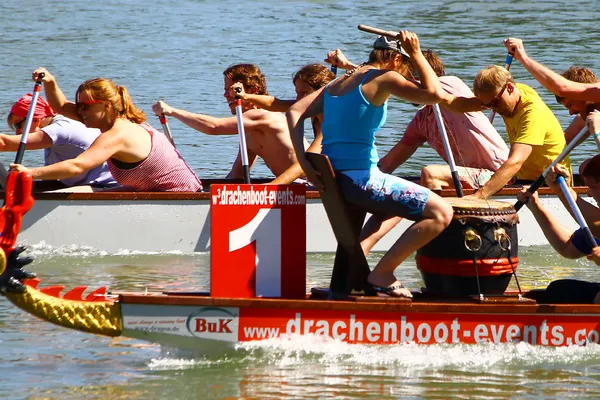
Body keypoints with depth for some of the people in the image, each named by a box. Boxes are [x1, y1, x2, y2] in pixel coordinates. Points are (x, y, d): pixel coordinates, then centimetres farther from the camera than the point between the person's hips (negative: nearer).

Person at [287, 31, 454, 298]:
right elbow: (434, 94, -17)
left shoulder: (338, 82, 17)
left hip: (334, 177, 9)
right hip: (360, 179, -9)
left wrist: (304, 162, 4)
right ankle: (382, 274, -9)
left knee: (400, 202, 37)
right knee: (440, 213, -10)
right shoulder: (383, 78, -6)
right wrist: (417, 54, -4)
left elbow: (295, 113, 11)